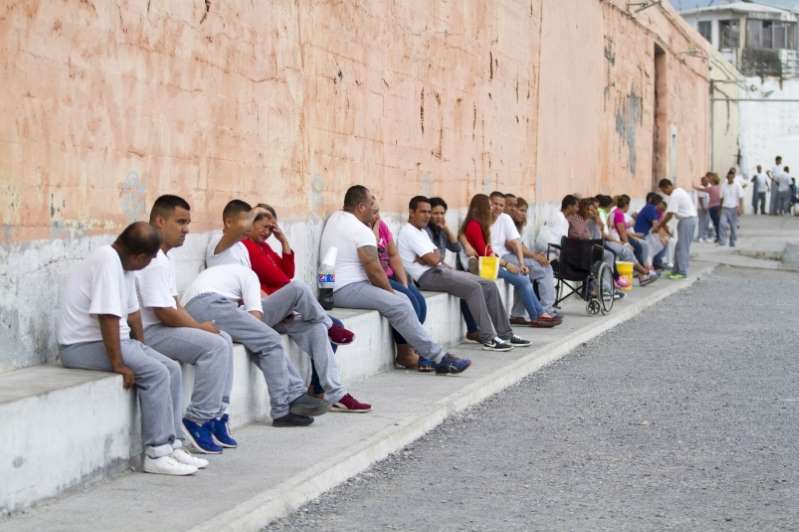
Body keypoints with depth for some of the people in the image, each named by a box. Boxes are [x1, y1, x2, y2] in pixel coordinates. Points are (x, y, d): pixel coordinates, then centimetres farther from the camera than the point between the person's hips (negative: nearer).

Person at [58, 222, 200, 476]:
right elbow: (108, 317, -28)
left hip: (114, 338, 10)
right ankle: (156, 455, -18)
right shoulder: (108, 262, -22)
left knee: (172, 369, 1)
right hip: (84, 345, -10)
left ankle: (172, 445, 2)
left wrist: (141, 349, 9)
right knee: (155, 373, -22)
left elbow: (132, 310, 15)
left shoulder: (123, 264, 9)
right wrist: (118, 364, -26)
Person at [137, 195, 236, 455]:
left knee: (223, 339, 9)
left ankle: (217, 415, 7)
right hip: (147, 333, -11)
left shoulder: (162, 257, 16)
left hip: (159, 327, 11)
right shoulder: (153, 260, -19)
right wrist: (200, 327, -9)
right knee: (214, 345, -20)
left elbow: (175, 305, 18)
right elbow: (165, 314, -22)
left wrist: (199, 326, 2)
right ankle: (198, 421, -12)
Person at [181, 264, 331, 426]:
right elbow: (255, 314, 4)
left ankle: (296, 394, -1)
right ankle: (283, 411, -9)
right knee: (270, 342, -5)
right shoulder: (249, 274, 17)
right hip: (210, 306, -8)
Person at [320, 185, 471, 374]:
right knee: (400, 306, -19)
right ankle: (439, 358, -19)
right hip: (347, 289, -11)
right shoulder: (362, 231, -14)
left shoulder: (334, 218, 14)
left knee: (402, 300, 8)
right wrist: (390, 292, 0)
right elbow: (375, 271, -15)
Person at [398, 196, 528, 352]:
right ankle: (488, 339, -25)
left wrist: (434, 256, -3)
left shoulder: (422, 232, 23)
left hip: (441, 270, 10)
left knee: (490, 286, -1)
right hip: (428, 276, -10)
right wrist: (436, 256, 3)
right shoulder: (408, 232, -10)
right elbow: (433, 260, -17)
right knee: (473, 288, -28)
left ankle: (505, 334, 1)